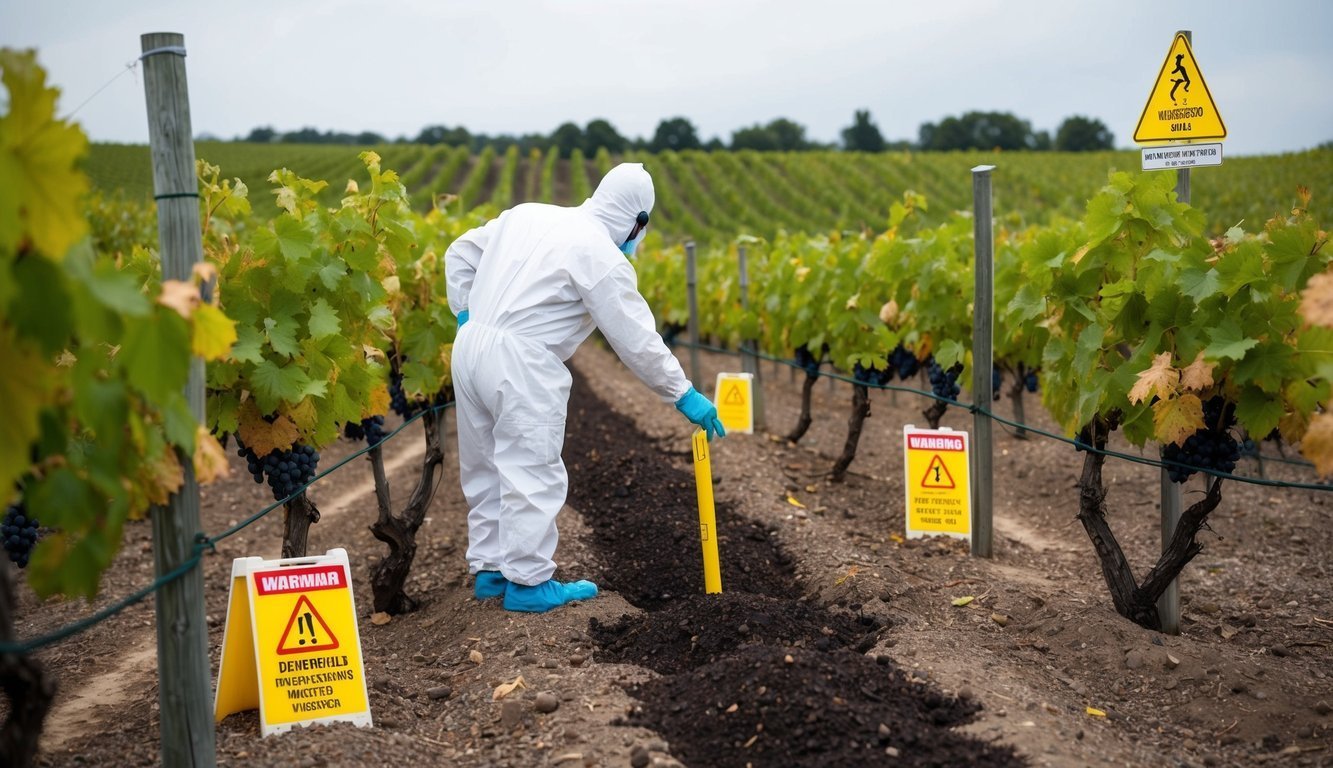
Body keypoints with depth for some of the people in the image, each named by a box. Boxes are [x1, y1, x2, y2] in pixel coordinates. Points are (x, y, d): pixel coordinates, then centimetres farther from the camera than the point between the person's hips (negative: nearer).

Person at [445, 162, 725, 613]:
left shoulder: (527, 215, 12)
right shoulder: (603, 258, -8)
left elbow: (459, 255, 20)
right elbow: (638, 340, -6)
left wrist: (465, 316, 21)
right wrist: (684, 395, 2)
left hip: (470, 346, 8)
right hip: (521, 364, -8)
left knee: (484, 468, 17)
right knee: (531, 475, 2)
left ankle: (488, 568, 27)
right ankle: (528, 582, 9)